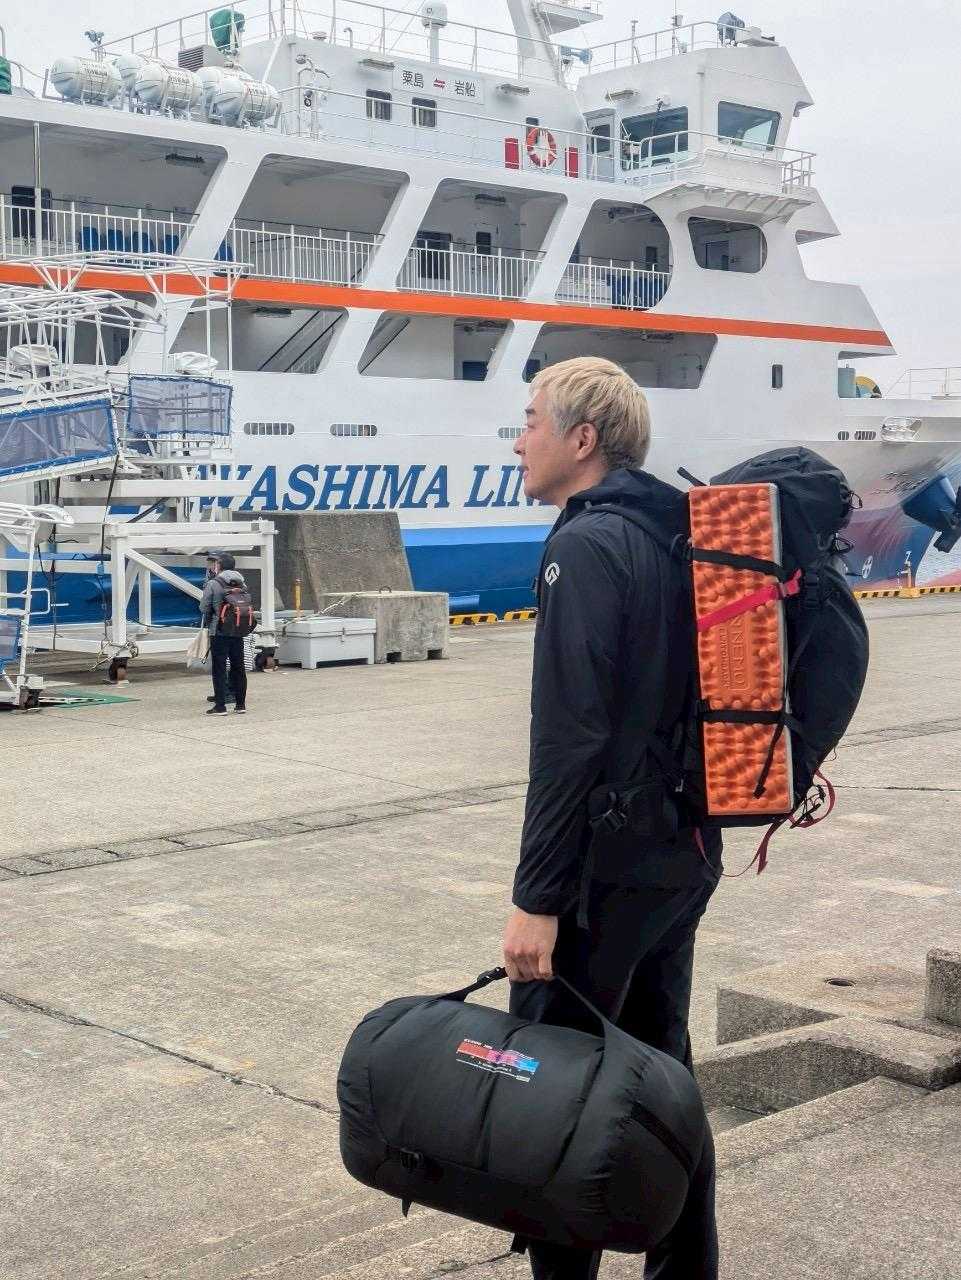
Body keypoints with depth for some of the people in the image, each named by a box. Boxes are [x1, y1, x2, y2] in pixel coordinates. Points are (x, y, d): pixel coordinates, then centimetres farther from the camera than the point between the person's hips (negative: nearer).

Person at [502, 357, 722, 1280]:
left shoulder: (588, 546, -16)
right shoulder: (676, 535, 11)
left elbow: (571, 737, -22)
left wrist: (538, 896, -21)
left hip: (606, 867, -9)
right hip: (682, 857, 9)